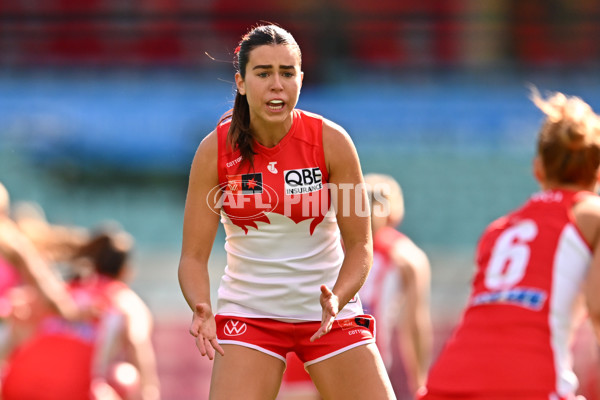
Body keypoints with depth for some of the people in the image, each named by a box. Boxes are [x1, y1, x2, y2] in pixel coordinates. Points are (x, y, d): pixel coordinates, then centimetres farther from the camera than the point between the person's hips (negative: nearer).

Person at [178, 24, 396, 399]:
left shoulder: (331, 140, -12)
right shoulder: (215, 150, -11)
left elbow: (359, 246, -7)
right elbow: (193, 256, -9)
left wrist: (335, 301, -26)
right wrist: (201, 310, -28)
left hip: (330, 311, 0)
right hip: (248, 311, 0)